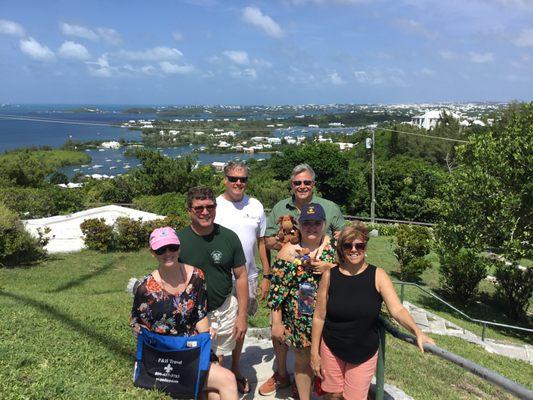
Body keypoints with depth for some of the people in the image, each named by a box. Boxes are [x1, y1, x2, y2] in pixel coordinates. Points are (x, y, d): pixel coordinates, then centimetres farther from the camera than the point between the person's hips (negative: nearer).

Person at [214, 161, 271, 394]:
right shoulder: (214, 206, -8)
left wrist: (266, 276, 6)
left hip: (247, 276, 4)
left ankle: (235, 368, 35)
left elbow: (261, 242, 8)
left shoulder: (255, 206, 3)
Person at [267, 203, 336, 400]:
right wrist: (276, 322, -6)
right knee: (303, 360, 15)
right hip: (300, 317, -1)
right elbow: (277, 289, -6)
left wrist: (331, 267, -17)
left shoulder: (334, 244, -2)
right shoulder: (289, 250, -8)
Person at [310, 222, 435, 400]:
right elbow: (319, 316, -5)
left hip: (365, 352, 0)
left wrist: (417, 332, -36)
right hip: (332, 349, 1)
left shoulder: (378, 276, -10)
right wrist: (314, 353, -2)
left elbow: (397, 310, -18)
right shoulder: (330, 275, -10)